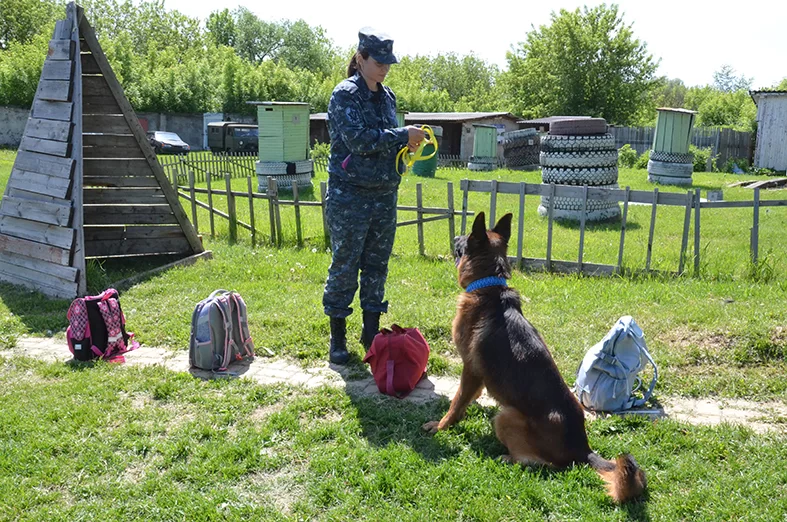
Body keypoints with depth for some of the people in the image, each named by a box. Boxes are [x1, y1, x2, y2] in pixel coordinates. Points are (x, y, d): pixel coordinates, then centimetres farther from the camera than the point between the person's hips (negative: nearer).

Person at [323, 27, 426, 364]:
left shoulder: (387, 97, 13)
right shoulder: (345, 94, -8)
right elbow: (358, 139, -20)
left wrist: (407, 145, -1)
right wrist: (402, 135, -18)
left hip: (385, 195, 7)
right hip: (349, 197, -7)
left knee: (377, 265, 12)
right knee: (344, 267, 1)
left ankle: (371, 333, 24)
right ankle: (337, 338, 14)